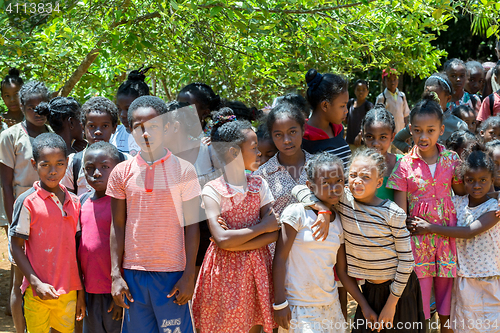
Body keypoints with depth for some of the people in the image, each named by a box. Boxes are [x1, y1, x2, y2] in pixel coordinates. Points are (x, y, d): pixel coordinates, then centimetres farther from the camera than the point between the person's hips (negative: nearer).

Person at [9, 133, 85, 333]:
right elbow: (16, 247, -6)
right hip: (38, 292, -4)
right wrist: (36, 283, -15)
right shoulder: (27, 202, -7)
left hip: (68, 291, 4)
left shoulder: (74, 202, 8)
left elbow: (75, 248, 12)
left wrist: (80, 291, 11)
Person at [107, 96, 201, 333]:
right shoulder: (121, 173, 5)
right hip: (133, 273, 2)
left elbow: (191, 227, -1)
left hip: (172, 274, -2)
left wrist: (189, 275, -6)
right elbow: (117, 227, 7)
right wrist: (115, 275, 1)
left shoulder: (184, 170, -1)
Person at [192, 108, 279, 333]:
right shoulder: (212, 190, -10)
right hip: (226, 270, -4)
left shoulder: (259, 185, 4)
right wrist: (262, 227, -11)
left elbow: (274, 234, -4)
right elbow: (222, 240, -20)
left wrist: (236, 243, -16)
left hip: (257, 269, 4)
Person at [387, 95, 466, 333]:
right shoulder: (404, 165, -5)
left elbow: (462, 196, 13)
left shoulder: (452, 161, 0)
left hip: (447, 238, 2)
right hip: (417, 239, -2)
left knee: (447, 308, 11)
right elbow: (400, 212, -4)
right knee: (418, 310, 4)